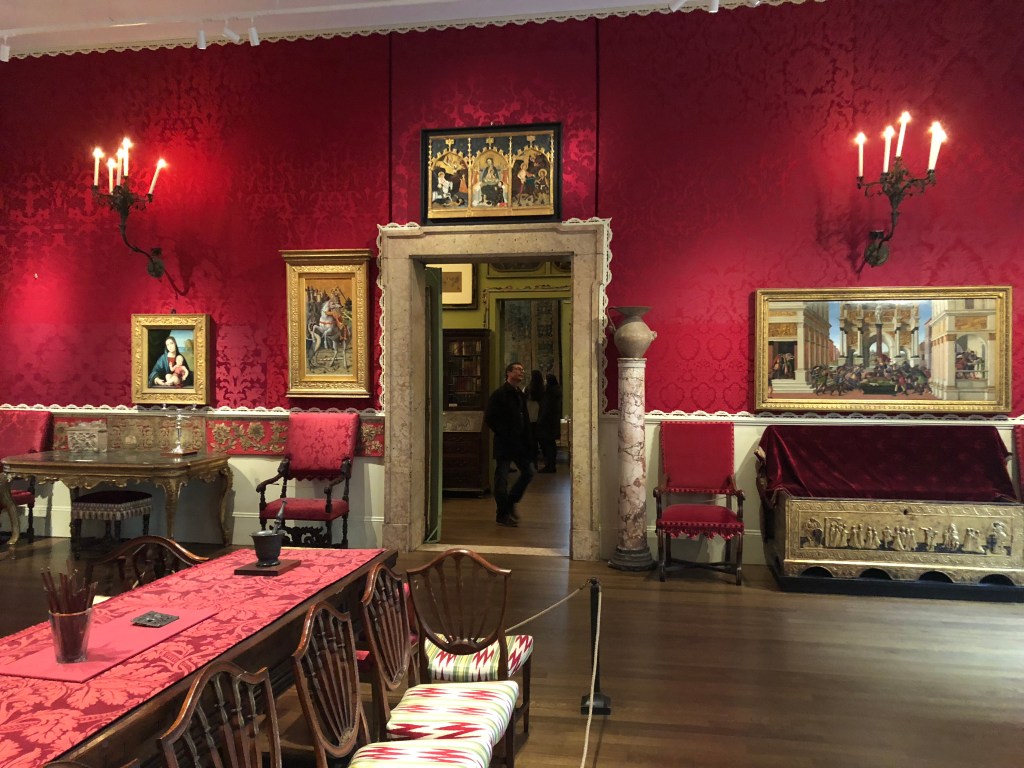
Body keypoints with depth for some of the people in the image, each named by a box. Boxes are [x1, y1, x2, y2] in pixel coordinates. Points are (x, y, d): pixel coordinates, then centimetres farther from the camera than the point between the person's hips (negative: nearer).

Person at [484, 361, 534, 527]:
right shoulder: (499, 394, -9)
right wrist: (505, 436, -15)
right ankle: (502, 515, 9)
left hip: (518, 443, 8)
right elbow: (489, 418, -14)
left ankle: (510, 502, 26)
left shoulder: (520, 395, 14)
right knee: (502, 478, -1)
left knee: (528, 472, 9)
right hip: (504, 444, -8)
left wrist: (526, 442, 8)